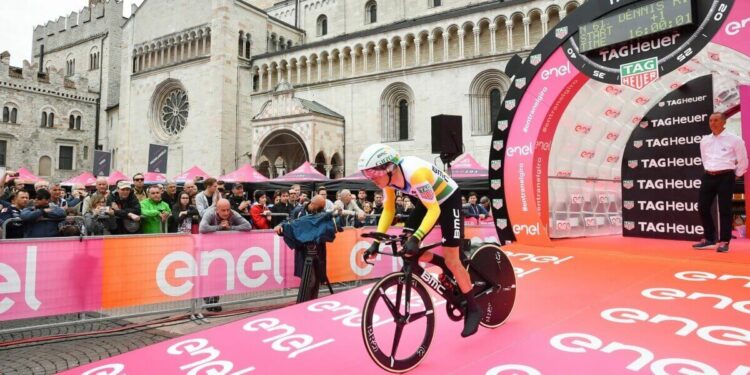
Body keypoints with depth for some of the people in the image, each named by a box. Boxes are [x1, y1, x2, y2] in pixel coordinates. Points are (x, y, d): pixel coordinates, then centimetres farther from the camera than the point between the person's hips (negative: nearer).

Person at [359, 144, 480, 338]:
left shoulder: (415, 173, -38)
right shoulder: (388, 177, -15)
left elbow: (434, 210, -34)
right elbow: (388, 210, -5)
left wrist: (416, 238, -44)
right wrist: (376, 241, -13)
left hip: (448, 199, -7)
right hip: (427, 201, 7)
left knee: (451, 258, -8)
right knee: (406, 246, -5)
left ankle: (473, 309, 10)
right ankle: (448, 270, 18)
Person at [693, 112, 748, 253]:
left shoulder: (734, 139, -4)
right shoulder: (704, 140, 9)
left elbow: (743, 160, 2)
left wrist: (736, 176, 8)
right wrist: (710, 172, 19)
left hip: (725, 177, -5)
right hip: (708, 176, 5)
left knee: (724, 210, -4)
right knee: (703, 208, 4)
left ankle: (724, 241, 5)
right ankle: (709, 238, 19)